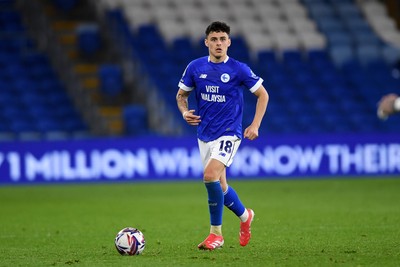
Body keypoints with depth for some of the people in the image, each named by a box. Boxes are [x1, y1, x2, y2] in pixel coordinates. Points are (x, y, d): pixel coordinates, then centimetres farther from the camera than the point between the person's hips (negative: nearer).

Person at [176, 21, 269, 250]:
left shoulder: (239, 69, -8)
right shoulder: (195, 68, 1)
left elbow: (263, 95, 2)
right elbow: (181, 94, 15)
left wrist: (255, 125, -6)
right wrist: (185, 112, -6)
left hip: (229, 133, -5)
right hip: (205, 134, 5)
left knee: (210, 176, -24)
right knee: (219, 185, 12)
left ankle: (216, 233, -11)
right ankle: (245, 216, 41)